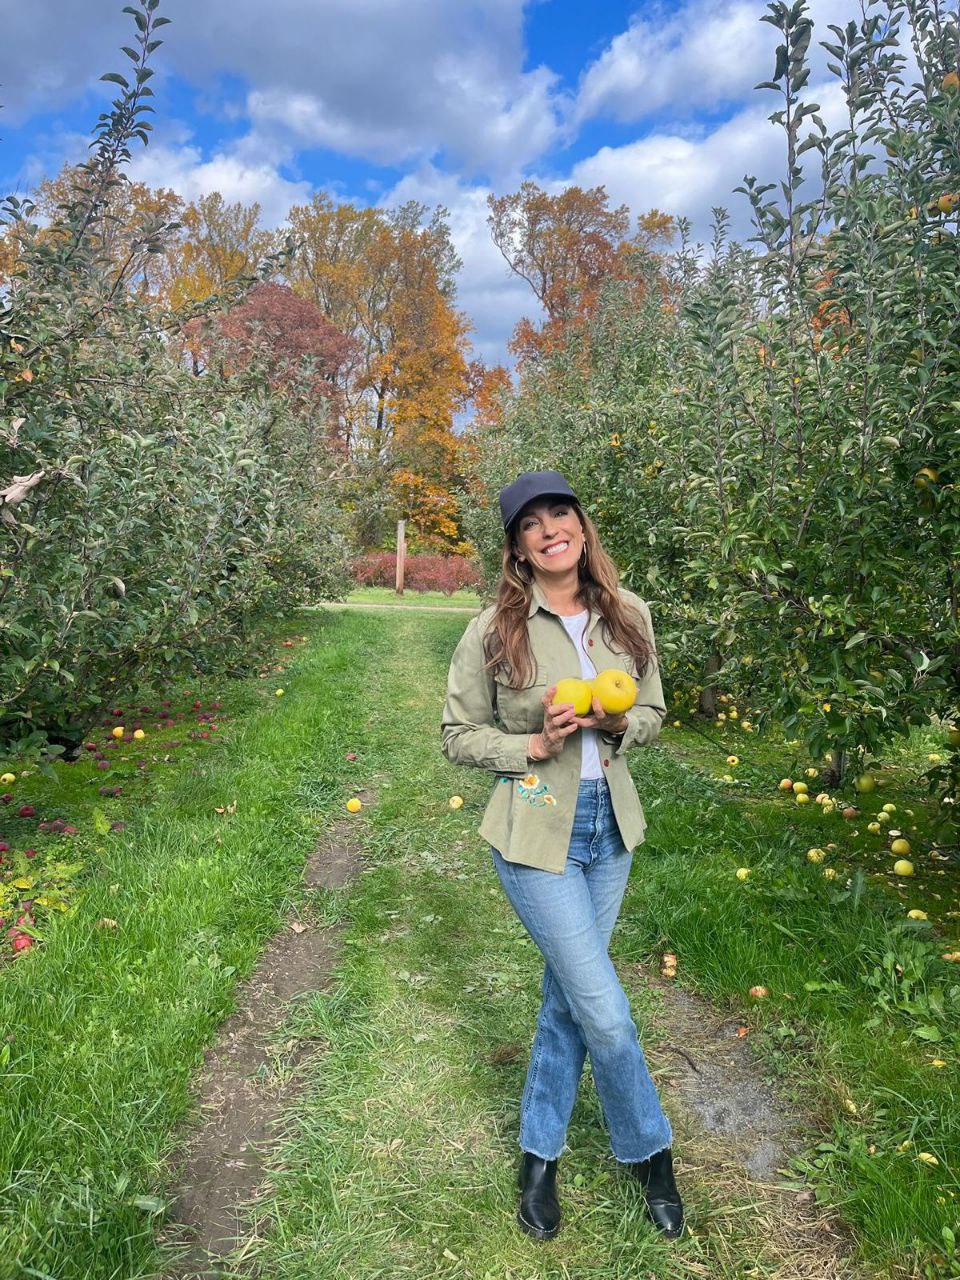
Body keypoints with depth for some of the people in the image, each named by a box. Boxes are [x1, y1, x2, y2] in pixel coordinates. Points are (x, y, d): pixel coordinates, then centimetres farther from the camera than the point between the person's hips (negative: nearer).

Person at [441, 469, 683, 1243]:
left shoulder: (628, 616, -2)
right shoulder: (494, 632, -13)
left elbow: (653, 713, 8)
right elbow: (458, 737, -5)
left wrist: (618, 723, -13)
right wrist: (534, 746, -20)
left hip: (611, 828, 4)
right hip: (536, 834, -4)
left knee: (568, 998, 18)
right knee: (604, 1011, 2)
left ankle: (541, 1155, 40)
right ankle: (650, 1150, 32)